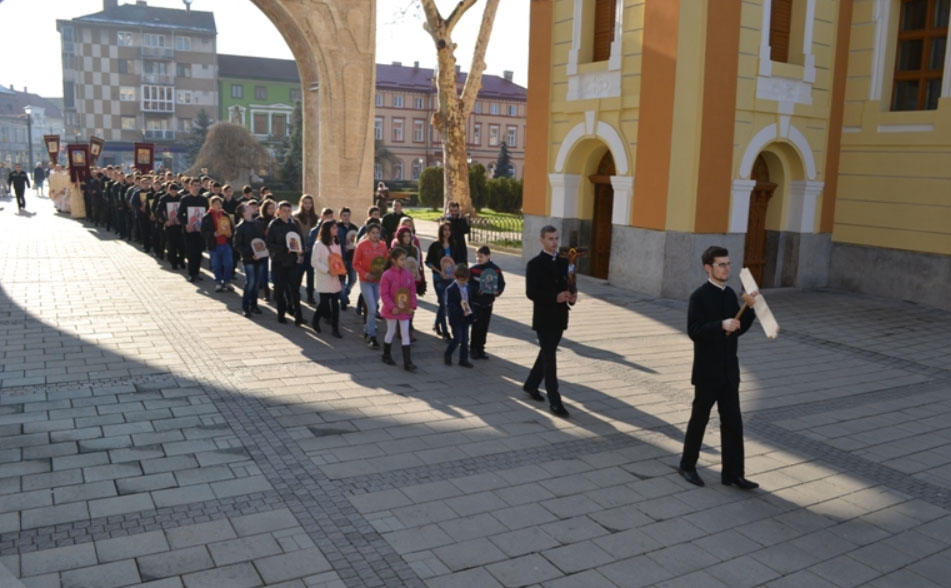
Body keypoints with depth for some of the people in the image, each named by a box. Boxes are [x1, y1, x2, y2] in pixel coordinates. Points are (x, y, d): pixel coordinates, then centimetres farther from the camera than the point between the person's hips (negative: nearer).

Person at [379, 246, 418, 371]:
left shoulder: (408, 274, -1)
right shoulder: (387, 275, -15)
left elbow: (412, 291, 3)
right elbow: (384, 294, -15)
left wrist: (412, 306, -5)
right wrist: (392, 307, -20)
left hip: (405, 310, 4)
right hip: (392, 310, -4)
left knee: (405, 334, 3)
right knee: (391, 332, 11)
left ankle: (407, 362, 4)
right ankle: (386, 356, 33)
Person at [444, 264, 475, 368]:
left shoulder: (467, 287, 7)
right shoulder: (451, 289, -13)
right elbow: (450, 305, -18)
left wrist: (471, 313, 4)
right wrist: (462, 312, -26)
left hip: (466, 318, 6)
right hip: (456, 319, -6)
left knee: (465, 340, 9)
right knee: (457, 339, -4)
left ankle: (464, 359, 18)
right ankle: (447, 355, 18)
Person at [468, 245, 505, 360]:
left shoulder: (496, 269, -2)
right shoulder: (473, 269, -10)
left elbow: (501, 283, 7)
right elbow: (467, 284, -10)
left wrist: (498, 291, -12)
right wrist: (476, 290, -25)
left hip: (488, 303, 3)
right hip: (476, 303, -3)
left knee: (484, 327, 10)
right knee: (476, 326, -2)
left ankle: (480, 349, 22)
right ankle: (473, 349, 11)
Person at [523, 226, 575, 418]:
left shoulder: (564, 261, 9)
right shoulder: (535, 264, -8)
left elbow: (569, 285, 15)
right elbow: (531, 293, -14)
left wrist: (572, 296, -9)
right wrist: (555, 297, -26)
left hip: (560, 317, 6)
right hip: (543, 318, -6)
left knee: (546, 353, 17)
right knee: (549, 358, -6)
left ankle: (531, 385, 36)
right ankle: (555, 401, -4)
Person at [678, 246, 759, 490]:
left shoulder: (730, 294, 8)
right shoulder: (699, 296, -13)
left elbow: (739, 329, 11)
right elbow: (694, 331, -21)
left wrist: (750, 308, -3)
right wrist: (721, 325, -31)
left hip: (729, 371, 6)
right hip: (707, 372, -6)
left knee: (733, 422, 7)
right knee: (699, 419, 8)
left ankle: (732, 472, 15)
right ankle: (687, 465, 24)